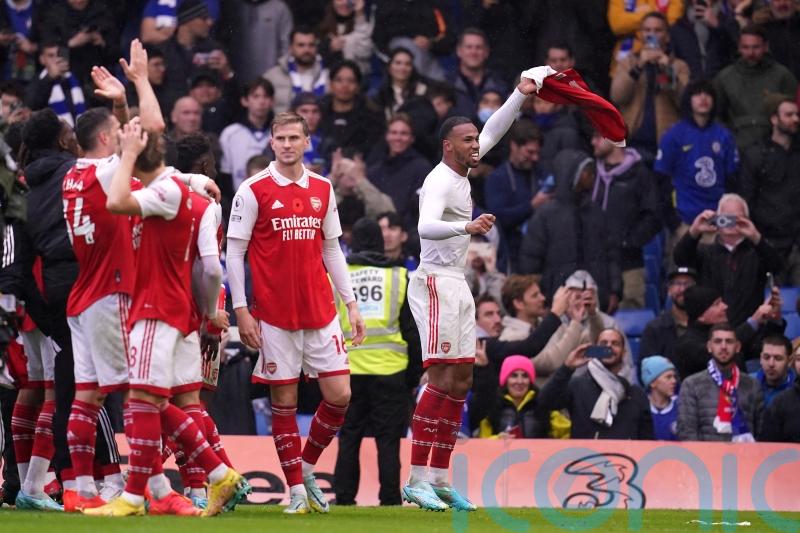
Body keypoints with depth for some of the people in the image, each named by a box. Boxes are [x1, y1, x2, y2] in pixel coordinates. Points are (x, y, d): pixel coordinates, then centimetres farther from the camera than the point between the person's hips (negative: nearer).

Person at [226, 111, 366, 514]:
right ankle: (296, 488, 8)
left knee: (339, 395, -1)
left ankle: (307, 467, 19)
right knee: (283, 402, 0)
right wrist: (241, 310, -9)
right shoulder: (253, 191, -3)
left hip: (320, 313, 4)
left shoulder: (322, 190, 10)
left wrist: (351, 304, 11)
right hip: (274, 315, -4)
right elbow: (234, 252, -3)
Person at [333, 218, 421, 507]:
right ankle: (390, 500, -2)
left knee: (348, 439, 8)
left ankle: (344, 499, 5)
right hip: (390, 371, -1)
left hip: (348, 371, 1)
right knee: (388, 440, 2)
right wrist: (414, 372, 12)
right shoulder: (399, 277, 3)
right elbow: (412, 329, 5)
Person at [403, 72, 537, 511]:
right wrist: (467, 227, -49)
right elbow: (425, 227, -34)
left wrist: (520, 95, 21)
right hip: (435, 282, -10)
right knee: (443, 379, -15)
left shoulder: (461, 174, 12)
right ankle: (416, 481, -18)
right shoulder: (440, 181, -15)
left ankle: (439, 480, 10)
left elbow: (492, 132, 27)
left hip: (457, 285, 10)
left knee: (460, 381, 8)